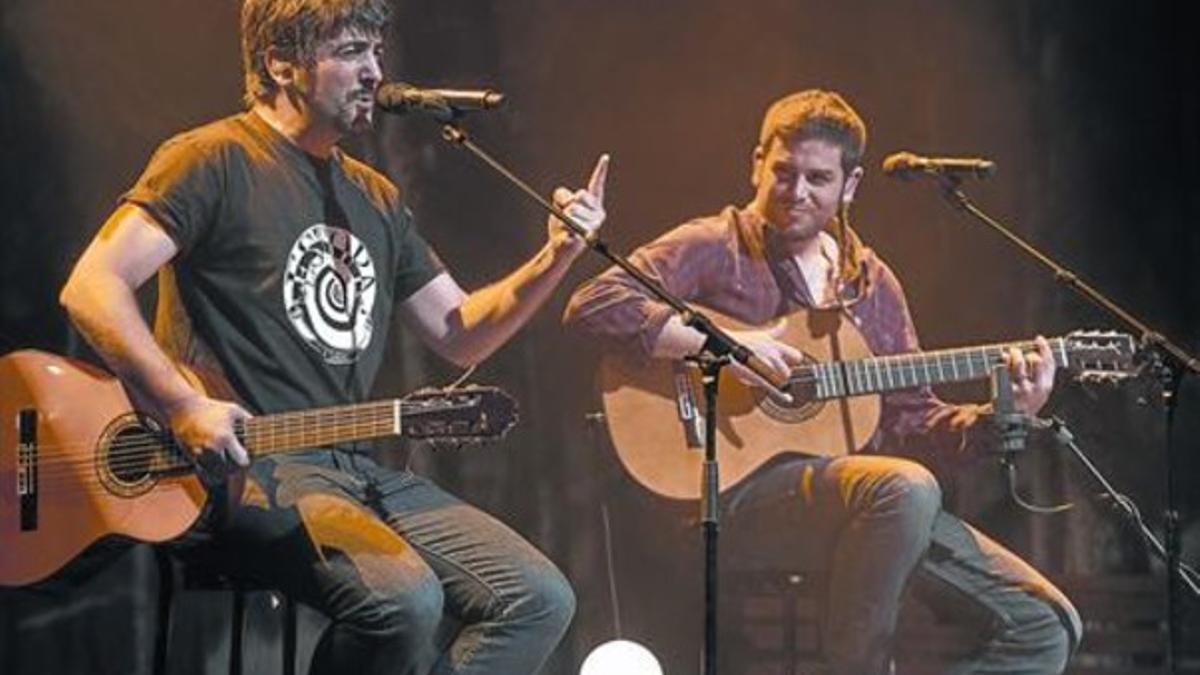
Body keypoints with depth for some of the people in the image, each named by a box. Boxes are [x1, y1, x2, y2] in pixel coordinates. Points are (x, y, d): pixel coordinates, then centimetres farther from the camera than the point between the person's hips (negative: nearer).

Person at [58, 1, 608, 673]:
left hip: (356, 468, 8)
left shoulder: (375, 197, 20)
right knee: (407, 597, -33)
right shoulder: (216, 162, -4)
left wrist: (557, 257, 7)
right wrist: (185, 408, -24)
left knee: (541, 598, -9)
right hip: (245, 466, -8)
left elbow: (460, 331, 23)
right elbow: (91, 288, -13)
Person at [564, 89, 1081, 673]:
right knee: (906, 487, -38)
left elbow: (909, 422, 19)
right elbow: (591, 305, -11)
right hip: (745, 479, -6)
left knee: (1046, 625, -7)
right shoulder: (716, 249, 2)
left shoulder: (870, 284, 20)